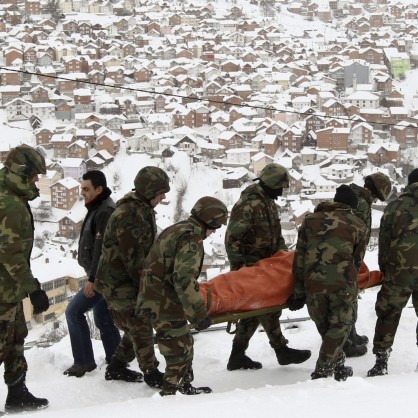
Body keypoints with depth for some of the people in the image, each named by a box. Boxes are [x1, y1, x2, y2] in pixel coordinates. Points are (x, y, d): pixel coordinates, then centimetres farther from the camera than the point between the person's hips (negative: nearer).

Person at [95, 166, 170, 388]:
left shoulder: (143, 209, 11)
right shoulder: (129, 215, -23)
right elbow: (133, 256, -24)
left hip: (127, 280, 10)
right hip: (119, 283, -10)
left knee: (134, 328, 15)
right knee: (140, 327, -5)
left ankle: (116, 368, 27)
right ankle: (151, 373, 5)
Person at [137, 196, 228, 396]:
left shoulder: (175, 230, 15)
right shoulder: (192, 239, -17)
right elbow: (184, 279, -25)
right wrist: (199, 313, -23)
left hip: (152, 301, 10)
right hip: (166, 306, -10)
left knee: (184, 347, 21)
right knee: (179, 353, -4)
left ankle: (185, 388, 32)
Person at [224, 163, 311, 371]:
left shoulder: (269, 202, 12)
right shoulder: (248, 205, -19)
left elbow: (275, 232, 21)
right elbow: (231, 238, -19)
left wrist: (282, 251, 6)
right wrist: (241, 265, -18)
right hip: (249, 267, -10)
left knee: (254, 310, 9)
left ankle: (237, 356, 14)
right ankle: (282, 350, -1)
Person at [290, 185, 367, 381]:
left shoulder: (310, 220, 14)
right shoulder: (357, 225, 10)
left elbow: (299, 259, 9)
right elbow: (357, 260, 13)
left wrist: (298, 293, 10)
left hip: (314, 283, 3)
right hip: (343, 283, -2)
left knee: (324, 327, 20)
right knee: (340, 326, 11)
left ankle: (339, 366, 31)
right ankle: (322, 370, 4)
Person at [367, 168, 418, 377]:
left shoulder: (395, 206, 4)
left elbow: (384, 241, 5)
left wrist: (384, 268, 15)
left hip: (399, 271, 0)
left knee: (388, 315, 9)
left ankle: (381, 361, 4)